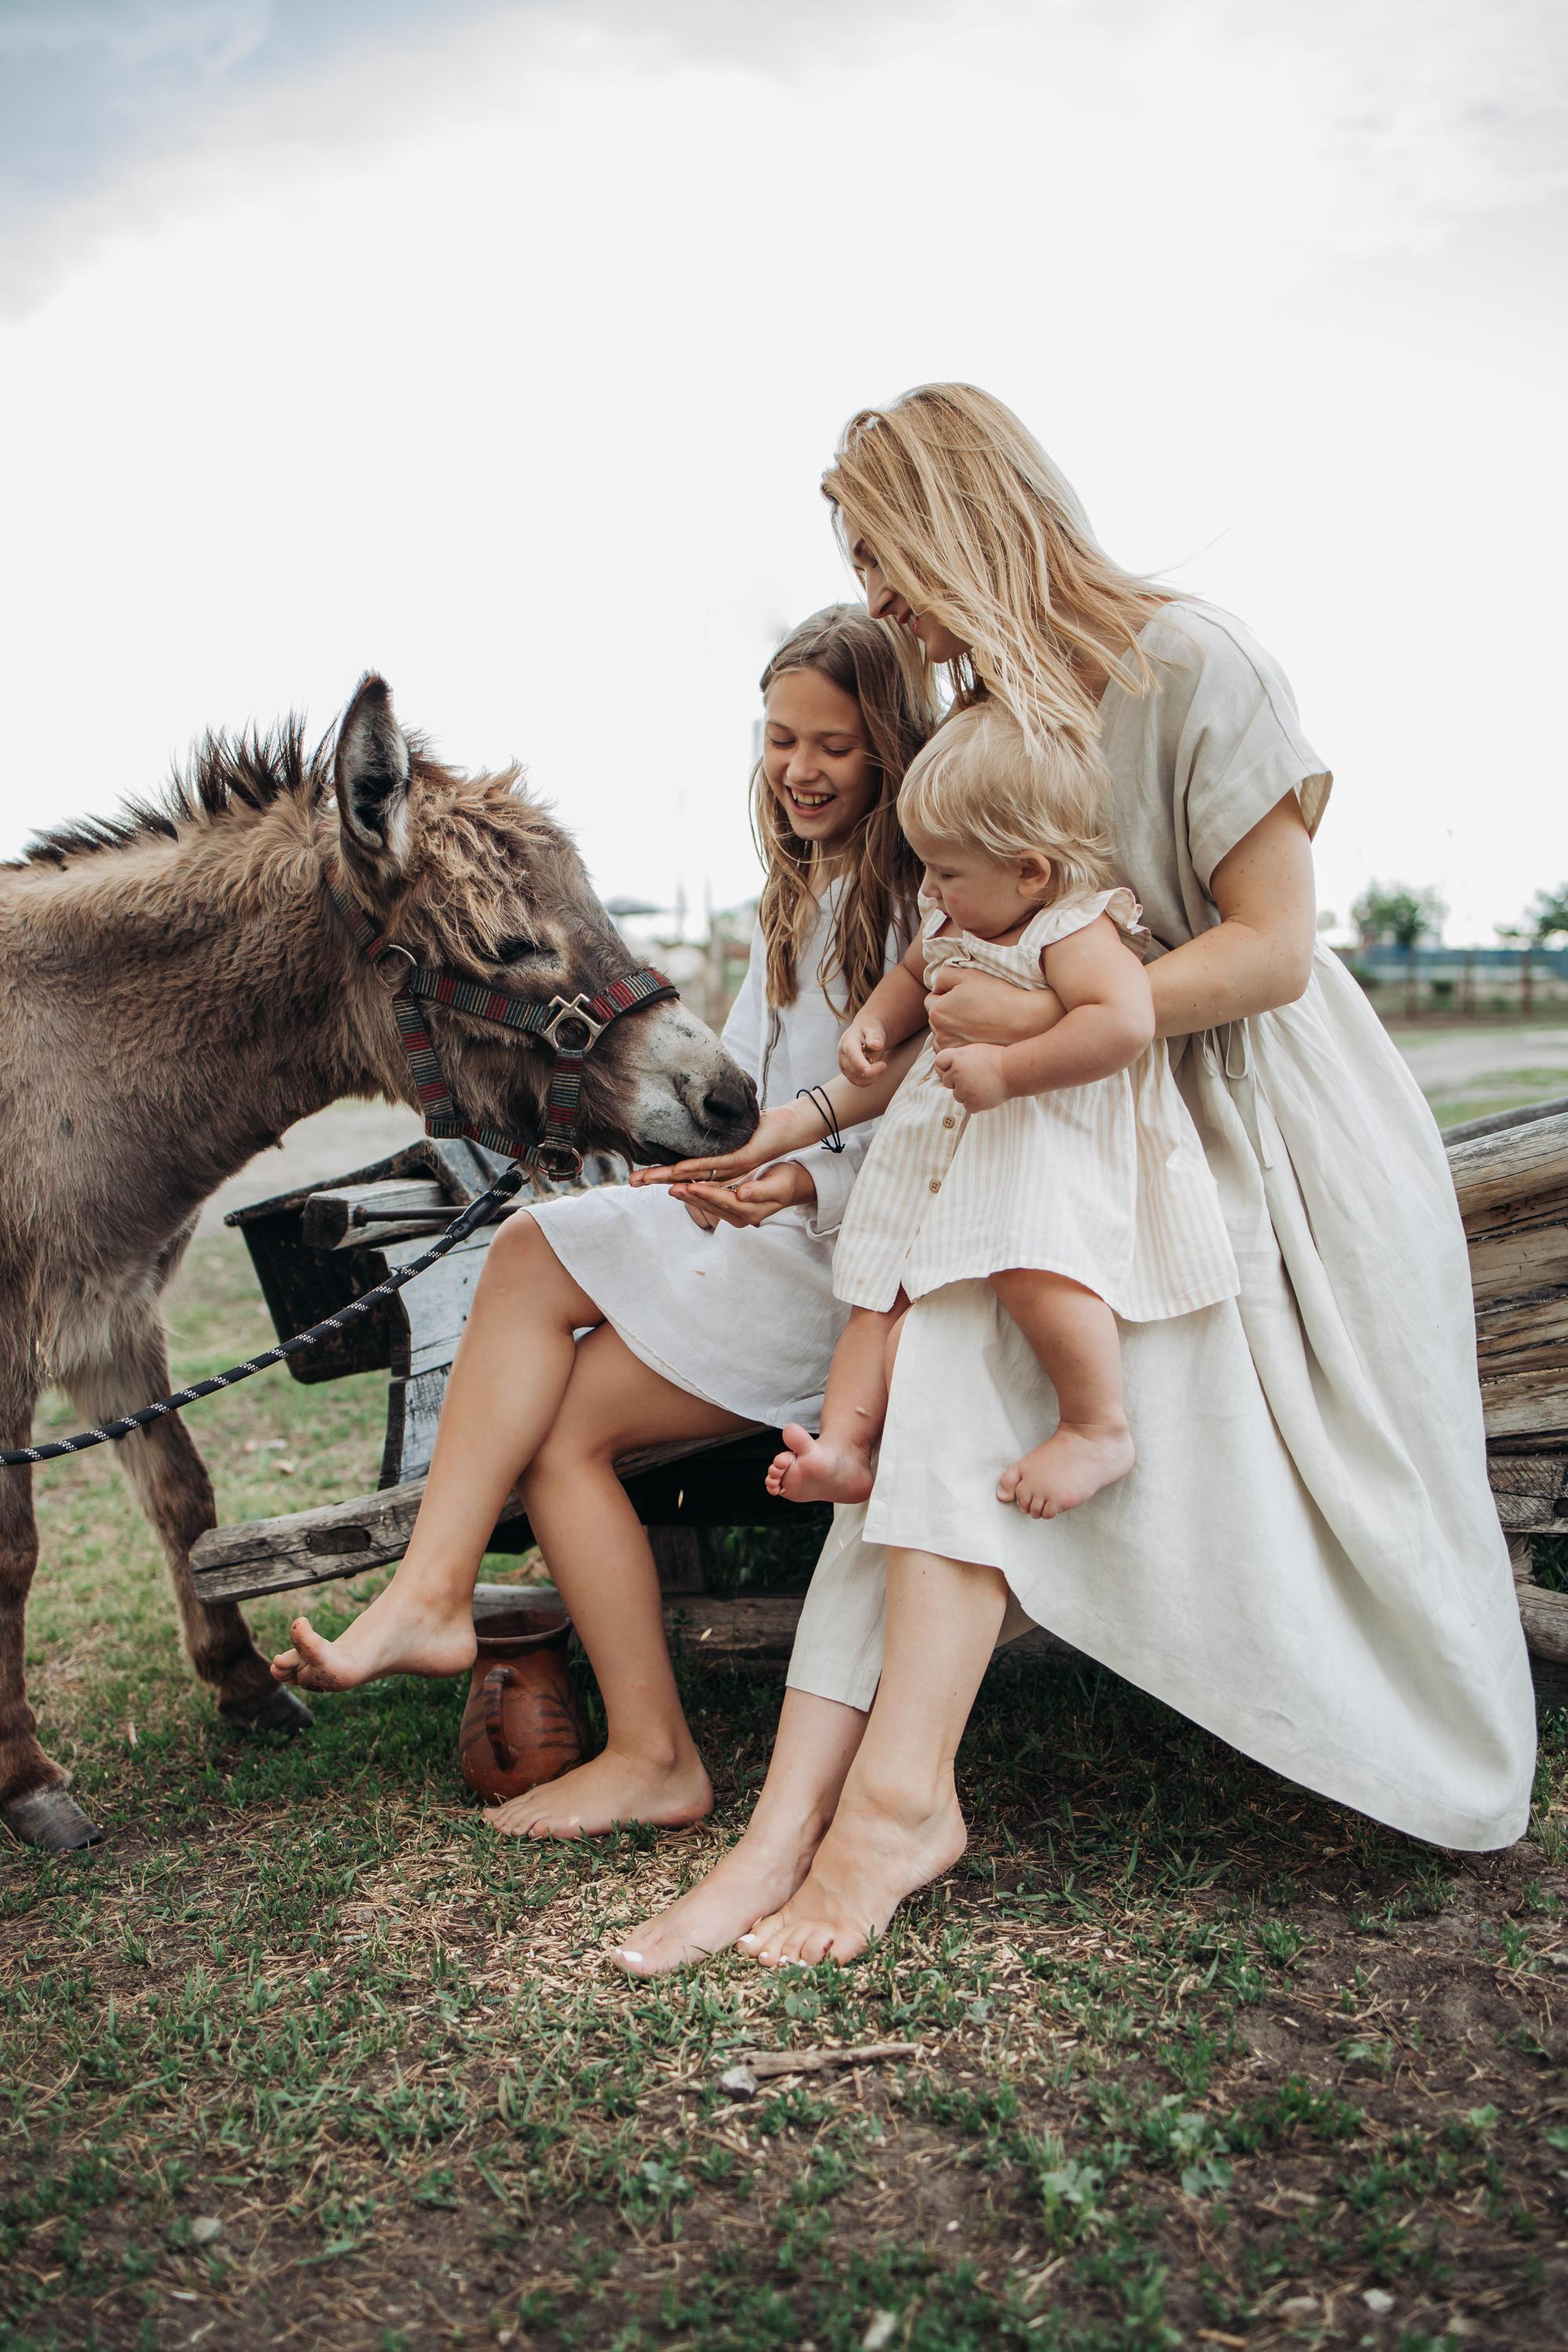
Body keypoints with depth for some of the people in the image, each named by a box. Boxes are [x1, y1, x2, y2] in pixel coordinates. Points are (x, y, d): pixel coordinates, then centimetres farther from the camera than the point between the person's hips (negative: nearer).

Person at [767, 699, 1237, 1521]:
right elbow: (912, 973, 31)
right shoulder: (949, 922, 11)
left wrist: (1007, 1071, -31)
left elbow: (1125, 1021, -32)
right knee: (882, 1279, 2)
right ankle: (844, 1449, 2)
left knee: (1030, 1262, -34)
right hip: (949, 1143, 9)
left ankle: (1099, 1427, -18)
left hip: (1058, 1140, -9)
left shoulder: (1075, 931, -16)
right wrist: (873, 1023, 10)